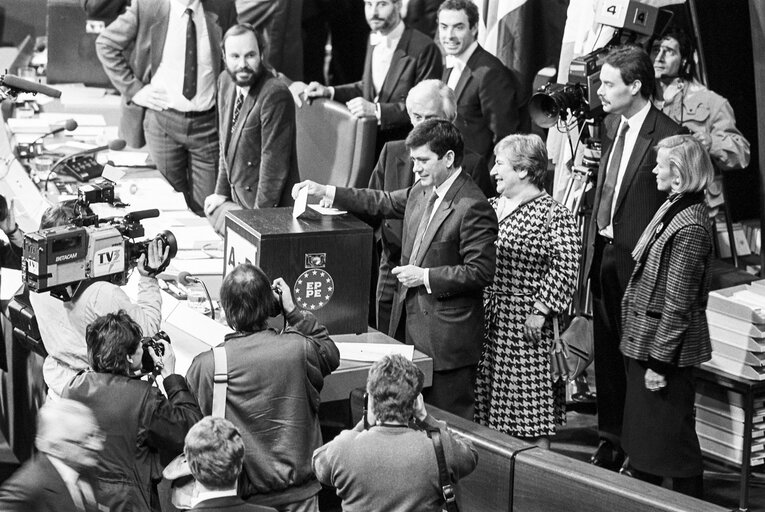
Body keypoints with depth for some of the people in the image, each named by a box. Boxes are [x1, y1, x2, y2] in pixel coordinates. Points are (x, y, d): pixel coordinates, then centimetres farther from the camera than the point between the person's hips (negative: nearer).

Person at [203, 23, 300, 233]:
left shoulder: (276, 95, -23)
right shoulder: (225, 81, 4)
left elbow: (274, 163, -21)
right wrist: (222, 191, 13)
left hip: (270, 209, -8)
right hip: (237, 200, 8)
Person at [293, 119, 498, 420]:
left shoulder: (472, 207, -18)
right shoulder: (422, 192, 8)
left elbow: (481, 272, -19)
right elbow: (384, 203, 23)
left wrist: (424, 276, -18)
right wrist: (327, 192, 16)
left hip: (447, 336, -8)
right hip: (411, 323, 8)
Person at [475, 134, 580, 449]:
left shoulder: (555, 216, -10)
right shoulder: (490, 207, 12)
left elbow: (565, 268, -17)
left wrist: (540, 311, -19)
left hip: (525, 328, -7)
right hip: (488, 325, 7)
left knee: (532, 410, -1)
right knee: (488, 403, 11)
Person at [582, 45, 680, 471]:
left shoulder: (667, 136, -17)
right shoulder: (612, 125, 8)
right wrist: (594, 243, 12)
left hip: (637, 260, -8)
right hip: (604, 252, 8)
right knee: (606, 353, 16)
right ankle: (611, 439, 28)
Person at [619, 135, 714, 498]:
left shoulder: (689, 227, -23)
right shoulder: (673, 208, 6)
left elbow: (677, 304, -22)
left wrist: (660, 361, -19)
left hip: (666, 347, -10)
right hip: (644, 343, 10)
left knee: (670, 435, 2)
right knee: (642, 428, 21)